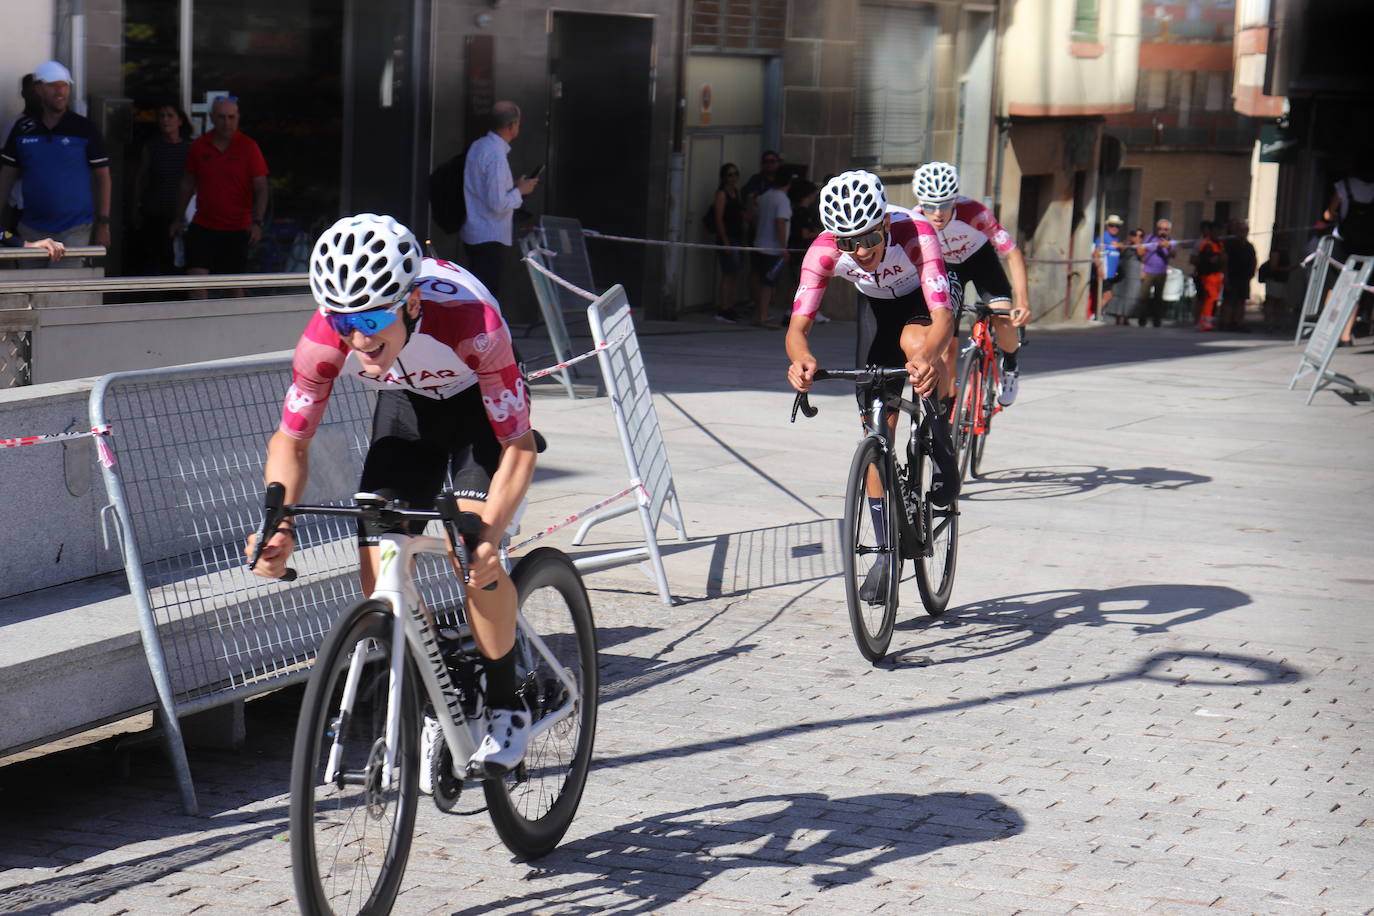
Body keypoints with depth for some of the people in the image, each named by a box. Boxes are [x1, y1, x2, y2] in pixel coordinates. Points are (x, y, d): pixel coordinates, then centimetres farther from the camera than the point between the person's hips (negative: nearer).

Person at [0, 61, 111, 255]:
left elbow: (102, 177, 1)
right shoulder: (23, 129, 8)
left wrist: (103, 224, -5)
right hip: (33, 230, 3)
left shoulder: (84, 129, 1)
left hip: (76, 231, -3)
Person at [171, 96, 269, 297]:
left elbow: (261, 188, -3)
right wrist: (178, 219, 17)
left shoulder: (248, 147, -3)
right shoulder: (198, 146, 4)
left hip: (237, 229, -1)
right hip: (203, 226, 2)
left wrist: (257, 222, -15)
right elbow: (187, 184, 15)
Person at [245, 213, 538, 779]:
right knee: (380, 575, -11)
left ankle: (505, 709, -2)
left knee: (475, 557, -24)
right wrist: (279, 526, -32)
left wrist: (491, 535, -48)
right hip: (407, 404, 3)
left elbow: (519, 447, -33)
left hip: (483, 403, -3)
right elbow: (291, 439, -15)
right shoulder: (326, 337, -30)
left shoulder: (471, 322, -40)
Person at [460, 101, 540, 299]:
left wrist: (514, 186, 14)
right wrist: (520, 191, -7)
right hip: (490, 238, -10)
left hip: (472, 234, 10)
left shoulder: (478, 146, 9)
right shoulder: (496, 156, -20)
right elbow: (497, 204, -23)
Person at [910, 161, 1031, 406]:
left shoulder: (974, 213, -36)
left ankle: (1010, 368, 14)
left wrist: (1023, 303, -41)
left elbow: (1013, 254, -32)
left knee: (1005, 325, -19)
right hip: (945, 267, 1)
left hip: (980, 258, -1)